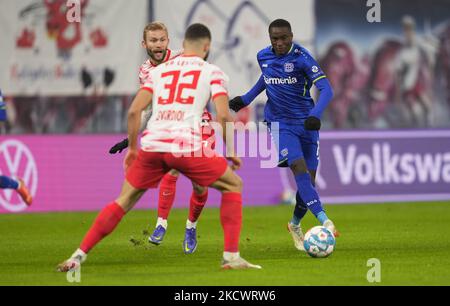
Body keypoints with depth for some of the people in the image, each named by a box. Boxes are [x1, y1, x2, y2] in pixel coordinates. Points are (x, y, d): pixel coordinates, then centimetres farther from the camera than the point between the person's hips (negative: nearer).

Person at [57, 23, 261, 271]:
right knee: (234, 186, 17)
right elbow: (223, 115, -1)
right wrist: (230, 151, 11)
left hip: (151, 144, 3)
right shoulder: (212, 72, 11)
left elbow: (134, 111, 13)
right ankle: (231, 256, 7)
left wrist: (132, 148, 23)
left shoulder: (158, 71, 21)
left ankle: (78, 256, 8)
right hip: (186, 146, -3)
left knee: (124, 201, 18)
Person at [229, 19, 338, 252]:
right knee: (299, 167, -22)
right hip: (280, 123, 1)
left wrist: (315, 115, -37)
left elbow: (326, 89, -22)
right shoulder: (263, 57, 1)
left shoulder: (301, 58, -13)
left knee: (309, 177, 0)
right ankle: (323, 219, -33)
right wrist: (246, 99, 21)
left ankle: (295, 225, 25)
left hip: (306, 123, -1)